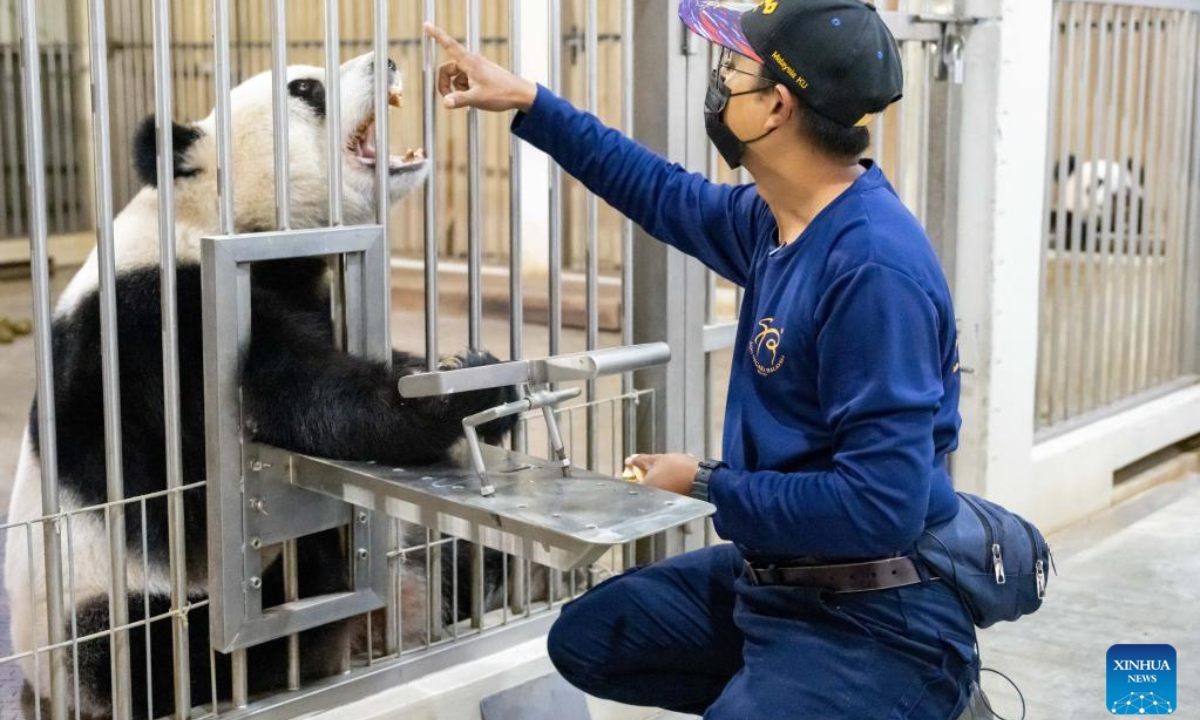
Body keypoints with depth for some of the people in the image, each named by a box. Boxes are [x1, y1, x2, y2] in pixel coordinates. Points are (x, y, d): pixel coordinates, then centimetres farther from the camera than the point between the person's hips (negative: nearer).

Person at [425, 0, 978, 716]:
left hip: (878, 618, -9)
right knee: (587, 640, 19)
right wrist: (528, 103, 23)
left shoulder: (875, 267, -27)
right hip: (777, 574, 9)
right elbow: (668, 196, 23)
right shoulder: (775, 219, 1)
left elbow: (881, 507, -31)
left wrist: (709, 485, -18)